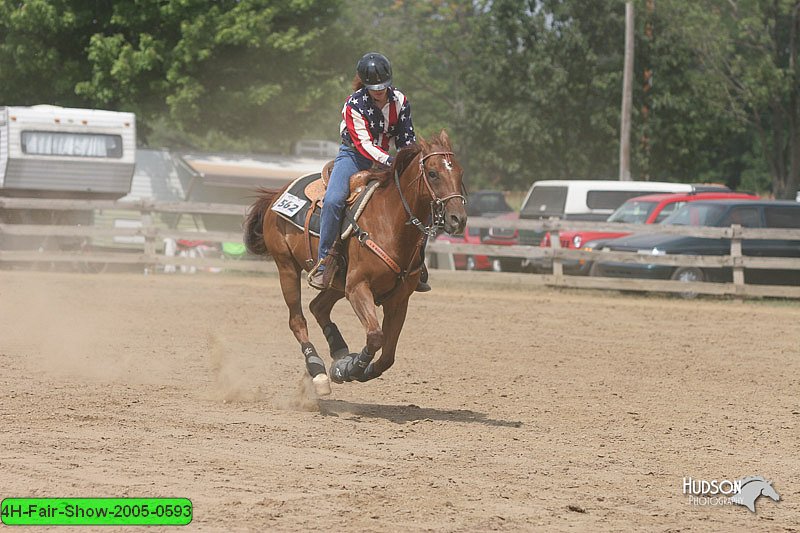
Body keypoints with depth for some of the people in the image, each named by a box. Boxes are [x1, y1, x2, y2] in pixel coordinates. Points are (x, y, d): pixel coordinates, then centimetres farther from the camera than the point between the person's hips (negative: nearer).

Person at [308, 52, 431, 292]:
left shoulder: (400, 101, -4)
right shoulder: (354, 105, -17)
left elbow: (406, 139, 4)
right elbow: (363, 144, -25)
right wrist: (391, 162, -38)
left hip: (384, 157, 4)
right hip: (353, 156, -4)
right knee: (333, 200, -32)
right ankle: (325, 260, -22)